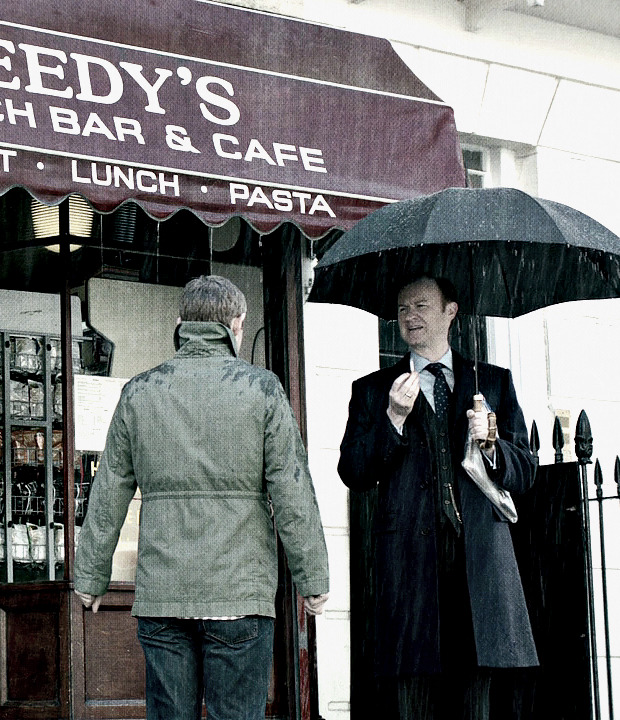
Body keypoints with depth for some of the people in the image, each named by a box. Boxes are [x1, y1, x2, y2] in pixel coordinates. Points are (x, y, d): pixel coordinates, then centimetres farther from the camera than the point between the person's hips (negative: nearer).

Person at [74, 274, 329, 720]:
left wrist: (92, 576, 18)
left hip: (159, 596, 3)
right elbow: (293, 493, -4)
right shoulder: (261, 388, -1)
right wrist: (313, 579, 2)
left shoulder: (139, 392, 7)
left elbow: (109, 495, 9)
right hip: (240, 592, -3)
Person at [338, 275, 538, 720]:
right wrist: (394, 418, -8)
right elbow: (353, 474, 4)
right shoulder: (373, 391, 15)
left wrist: (490, 444, -5)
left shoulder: (494, 382, 18)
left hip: (479, 555, 1)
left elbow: (525, 473, 15)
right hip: (410, 561, -1)